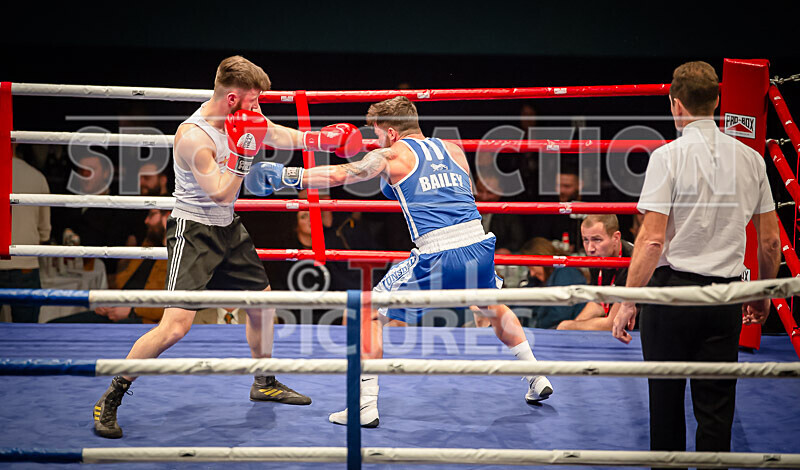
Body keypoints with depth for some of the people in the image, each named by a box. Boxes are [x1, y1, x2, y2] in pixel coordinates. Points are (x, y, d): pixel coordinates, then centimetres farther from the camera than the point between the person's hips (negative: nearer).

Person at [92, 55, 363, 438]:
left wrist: (326, 139, 9)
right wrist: (243, 152, -27)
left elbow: (281, 137, 15)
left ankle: (264, 383, 39)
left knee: (262, 300, 17)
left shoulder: (239, 119, 0)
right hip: (194, 231, -9)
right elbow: (221, 193, -25)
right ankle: (110, 401, -4)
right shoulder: (193, 136, -24)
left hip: (227, 228, 9)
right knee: (175, 326, -17)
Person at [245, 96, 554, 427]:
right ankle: (537, 379, 36)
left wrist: (285, 176, 6)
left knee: (370, 313, 9)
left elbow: (338, 175, -2)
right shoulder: (453, 149, 19)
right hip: (479, 244, 6)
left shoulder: (393, 155, 4)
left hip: (437, 256, -6)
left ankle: (366, 406, 5)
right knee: (494, 306, 35)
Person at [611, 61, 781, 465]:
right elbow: (770, 241, 9)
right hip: (725, 297, 3)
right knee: (716, 409, 7)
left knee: (666, 401, 12)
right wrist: (763, 296, 22)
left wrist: (627, 302, -9)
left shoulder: (669, 156, -9)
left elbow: (652, 239, -14)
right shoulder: (750, 158, 5)